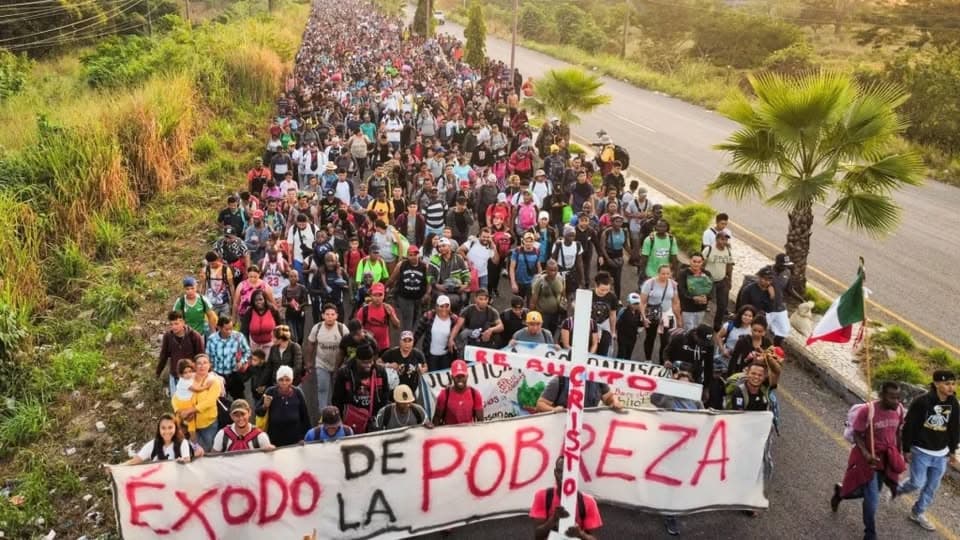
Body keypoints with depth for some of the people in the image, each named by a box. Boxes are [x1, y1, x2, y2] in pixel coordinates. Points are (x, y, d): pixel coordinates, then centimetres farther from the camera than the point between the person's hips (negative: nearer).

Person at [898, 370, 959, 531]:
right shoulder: (922, 402, -20)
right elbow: (908, 426, -14)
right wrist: (906, 450, -10)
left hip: (941, 455, 5)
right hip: (921, 452, -5)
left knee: (932, 487, 13)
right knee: (917, 483, -2)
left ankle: (918, 513, 31)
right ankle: (896, 490, 29)